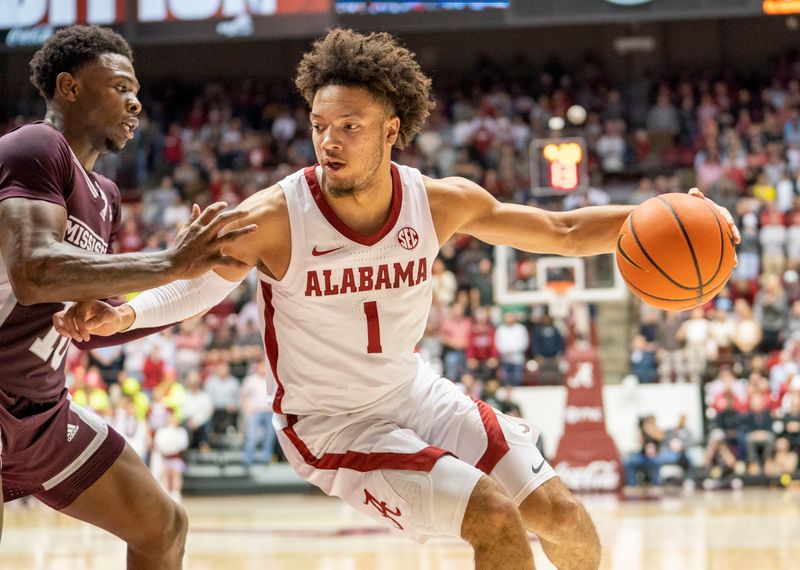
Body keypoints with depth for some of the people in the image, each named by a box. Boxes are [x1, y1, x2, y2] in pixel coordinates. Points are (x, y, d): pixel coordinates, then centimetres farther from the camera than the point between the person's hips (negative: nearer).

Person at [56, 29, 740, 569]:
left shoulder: (441, 202, -12)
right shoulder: (274, 217, -24)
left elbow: (564, 232, -2)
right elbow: (197, 283, -9)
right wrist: (121, 315, -29)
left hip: (415, 393, 5)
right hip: (330, 424, -5)